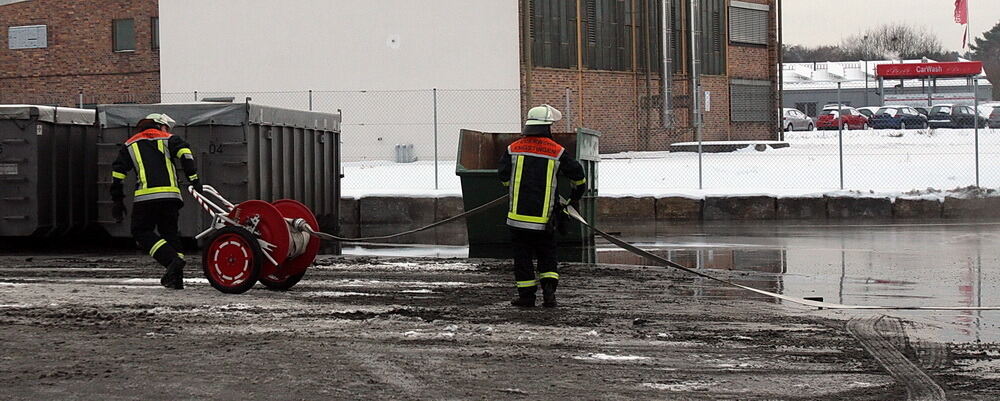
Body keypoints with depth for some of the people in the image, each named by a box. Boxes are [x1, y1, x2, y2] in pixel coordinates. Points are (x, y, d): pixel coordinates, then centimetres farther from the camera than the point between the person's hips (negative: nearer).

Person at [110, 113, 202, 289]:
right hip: (171, 195, 1)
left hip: (145, 196, -1)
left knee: (142, 233, 5)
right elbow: (184, 151, -3)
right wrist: (193, 178, -8)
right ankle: (176, 277, 7)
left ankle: (172, 260, -16)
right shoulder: (168, 139, 18)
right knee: (169, 232, 14)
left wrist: (117, 200, 15)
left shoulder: (131, 144, 23)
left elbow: (118, 170, 14)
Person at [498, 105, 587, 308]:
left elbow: (504, 177, 9)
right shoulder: (557, 151, -2)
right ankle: (549, 289, -4)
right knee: (547, 256, 13)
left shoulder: (513, 149, 0)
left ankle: (526, 296, 7)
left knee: (522, 255, 7)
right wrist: (575, 197, 25)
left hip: (518, 214, 0)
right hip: (544, 217, 0)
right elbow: (578, 176, 6)